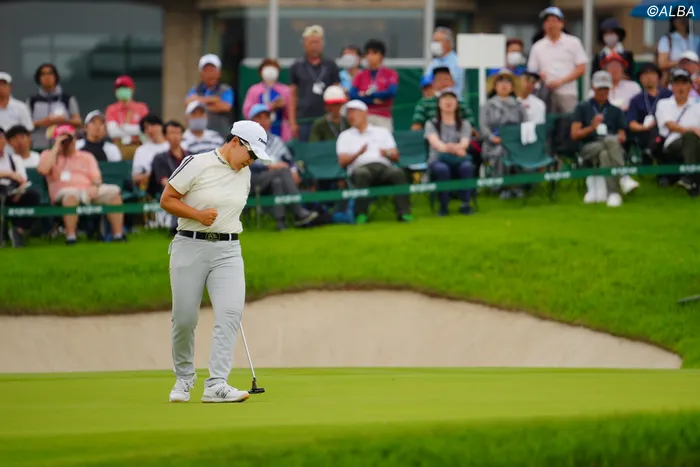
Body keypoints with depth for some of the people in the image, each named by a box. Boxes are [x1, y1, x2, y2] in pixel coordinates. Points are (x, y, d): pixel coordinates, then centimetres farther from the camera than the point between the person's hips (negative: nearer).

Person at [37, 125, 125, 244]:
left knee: (114, 191, -22)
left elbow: (96, 177, 12)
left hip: (88, 190, 4)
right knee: (71, 194, -41)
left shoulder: (86, 156, 25)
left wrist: (95, 185, -12)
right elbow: (43, 170, -5)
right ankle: (70, 235, -42)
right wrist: (56, 148, 0)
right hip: (63, 192, -3)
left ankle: (118, 234, -27)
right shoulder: (49, 155, 17)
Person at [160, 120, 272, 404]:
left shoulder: (245, 174, 12)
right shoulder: (197, 164, -6)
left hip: (228, 251, 4)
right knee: (184, 318, 0)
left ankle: (216, 385, -19)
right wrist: (198, 214, -17)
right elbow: (167, 200, -4)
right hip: (190, 247, -4)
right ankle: (184, 379, 22)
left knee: (231, 312, -16)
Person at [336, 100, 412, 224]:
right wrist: (358, 153, -10)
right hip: (360, 167, -1)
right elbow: (342, 161, 9)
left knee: (397, 172, -33)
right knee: (361, 174, -39)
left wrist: (387, 153, -7)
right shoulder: (345, 136, 25)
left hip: (383, 166, 1)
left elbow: (396, 156, 18)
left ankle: (404, 213, -40)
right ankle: (361, 215, -41)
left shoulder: (382, 132, 28)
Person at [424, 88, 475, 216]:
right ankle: (443, 206, -26)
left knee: (466, 166, -36)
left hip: (459, 160, 1)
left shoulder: (464, 125, 16)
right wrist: (447, 148, -38)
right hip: (438, 160, -1)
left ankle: (465, 204, -27)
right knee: (442, 169, -39)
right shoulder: (431, 124, 11)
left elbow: (464, 143, -7)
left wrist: (455, 148, -34)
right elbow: (434, 141, -13)